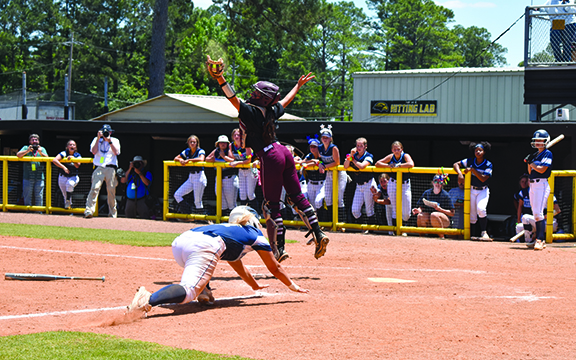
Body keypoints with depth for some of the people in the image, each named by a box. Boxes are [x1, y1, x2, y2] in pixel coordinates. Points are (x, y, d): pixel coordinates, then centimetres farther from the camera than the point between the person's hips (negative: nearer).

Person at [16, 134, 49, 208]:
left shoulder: (42, 149, 16)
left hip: (39, 177, 1)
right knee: (27, 196, 2)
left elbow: (46, 158, 1)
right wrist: (27, 151, -16)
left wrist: (40, 152, -16)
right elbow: (18, 155, -3)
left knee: (39, 196, 0)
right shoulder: (25, 148, 12)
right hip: (27, 177, 0)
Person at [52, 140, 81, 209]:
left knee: (70, 183, -34)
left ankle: (68, 200, -18)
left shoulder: (78, 155, 0)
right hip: (63, 177, 0)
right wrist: (63, 167, -29)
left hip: (73, 177, 0)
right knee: (65, 196, 1)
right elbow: (54, 160, -23)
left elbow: (77, 166, -16)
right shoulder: (63, 153, -8)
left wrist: (72, 158, -30)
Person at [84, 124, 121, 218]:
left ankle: (112, 213, 12)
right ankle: (89, 210, -26)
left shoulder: (115, 141, 16)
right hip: (99, 167, -1)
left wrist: (109, 141, -8)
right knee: (95, 187, -18)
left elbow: (116, 152, -2)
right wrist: (98, 138, -4)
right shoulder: (96, 140, 17)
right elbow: (94, 151, 0)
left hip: (111, 168, 1)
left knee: (111, 190, 1)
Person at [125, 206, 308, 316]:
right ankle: (149, 300, -52)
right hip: (203, 246, -7)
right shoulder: (255, 234, 30)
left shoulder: (227, 228, 46)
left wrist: (256, 286, 73)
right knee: (188, 290, -27)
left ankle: (203, 293, 20)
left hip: (180, 240, 7)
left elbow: (238, 266, 60)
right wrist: (293, 286, 52)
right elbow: (275, 268, 37)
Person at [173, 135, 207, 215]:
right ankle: (186, 212, 8)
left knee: (197, 201, -8)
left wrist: (188, 160, -24)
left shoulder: (200, 151, -6)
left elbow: (201, 159, -28)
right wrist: (180, 159, -7)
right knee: (177, 195, 1)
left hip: (199, 176, -7)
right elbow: (175, 158, 16)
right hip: (191, 177, 7)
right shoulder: (187, 151, 11)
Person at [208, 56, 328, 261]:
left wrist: (220, 78, -30)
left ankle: (279, 248, -2)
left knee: (272, 205, -2)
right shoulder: (272, 111, 11)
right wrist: (298, 86, 46)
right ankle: (318, 234, 7)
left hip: (270, 158, -8)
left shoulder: (250, 111, -10)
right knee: (297, 197, 12)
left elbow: (232, 98, -22)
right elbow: (285, 101, 30)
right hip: (283, 152, 8)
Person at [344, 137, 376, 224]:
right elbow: (345, 166, -5)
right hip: (359, 186, 5)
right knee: (355, 210, 1)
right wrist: (351, 155, -15)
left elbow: (362, 166, -25)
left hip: (368, 184, -5)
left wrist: (353, 159, -10)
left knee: (369, 210, 0)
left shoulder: (368, 156, -7)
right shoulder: (354, 155, 7)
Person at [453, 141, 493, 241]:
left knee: (480, 208, -27)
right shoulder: (470, 161, -2)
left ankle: (484, 233, -23)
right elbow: (456, 164, 1)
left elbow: (483, 179, -19)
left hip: (483, 191, -3)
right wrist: (460, 173, -18)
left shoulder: (488, 164, -10)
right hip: (472, 190, 3)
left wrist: (472, 169, -23)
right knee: (472, 214, 2)